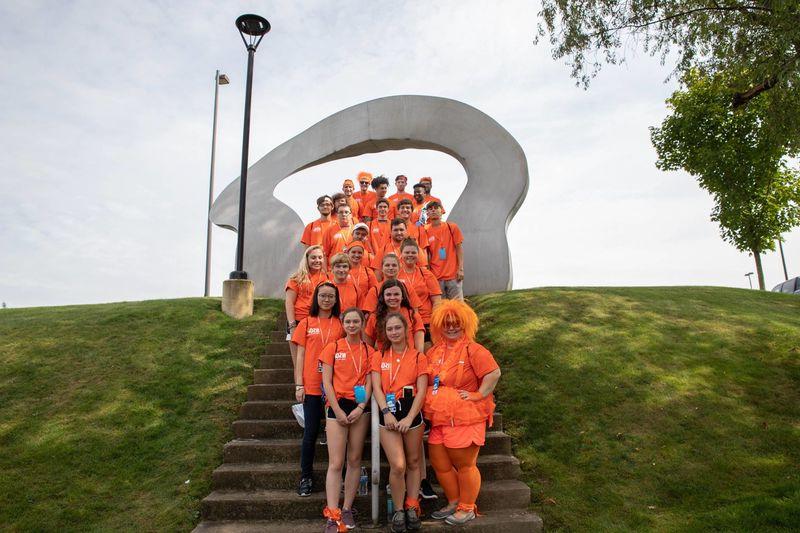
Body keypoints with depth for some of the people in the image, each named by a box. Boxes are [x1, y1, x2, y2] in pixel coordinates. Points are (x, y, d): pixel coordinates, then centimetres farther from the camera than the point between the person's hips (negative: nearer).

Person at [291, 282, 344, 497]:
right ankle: (306, 477, 20)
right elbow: (300, 355, 5)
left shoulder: (340, 324, 6)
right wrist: (299, 385, -2)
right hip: (312, 386, 0)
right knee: (310, 433, 5)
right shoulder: (306, 323, 6)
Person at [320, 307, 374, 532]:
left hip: (360, 407, 2)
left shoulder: (369, 351, 7)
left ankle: (347, 509, 18)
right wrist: (338, 410, -9)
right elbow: (326, 382, -2)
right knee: (335, 463, -5)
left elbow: (369, 382, 3)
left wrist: (361, 408, -11)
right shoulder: (333, 348, 2)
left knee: (354, 460, 7)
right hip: (337, 406, -2)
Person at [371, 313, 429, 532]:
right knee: (398, 465, -9)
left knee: (413, 463, 9)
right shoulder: (378, 356, 8)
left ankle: (412, 508, 24)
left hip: (412, 412, 0)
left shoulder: (418, 357, 3)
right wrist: (386, 412, -15)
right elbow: (376, 387, -1)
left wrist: (409, 418, -13)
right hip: (388, 413, 0)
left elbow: (421, 391, -3)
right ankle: (398, 511, 10)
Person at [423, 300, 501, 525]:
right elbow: (427, 380, 22)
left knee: (465, 465, 5)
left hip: (465, 419, -7)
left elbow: (494, 372, -20)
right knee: (439, 463, 13)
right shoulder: (434, 351, 10)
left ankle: (467, 508, 24)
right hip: (439, 419, 7)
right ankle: (454, 502, 33)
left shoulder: (473, 350, -10)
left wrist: (478, 395, -19)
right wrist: (429, 400, 10)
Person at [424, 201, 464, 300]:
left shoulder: (452, 227, 2)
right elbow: (426, 254, 8)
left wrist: (461, 269, -5)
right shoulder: (426, 231, 3)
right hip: (435, 276, 1)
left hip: (453, 274, -1)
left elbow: (459, 249, 2)